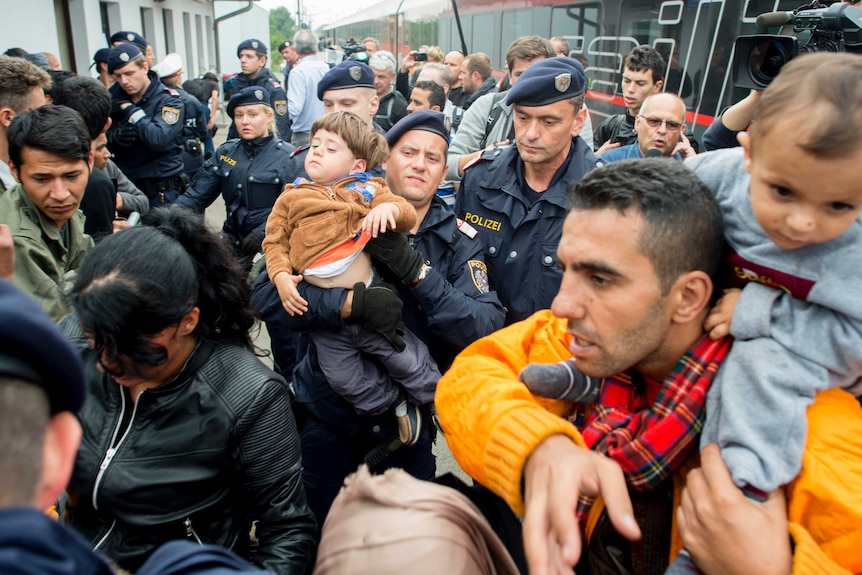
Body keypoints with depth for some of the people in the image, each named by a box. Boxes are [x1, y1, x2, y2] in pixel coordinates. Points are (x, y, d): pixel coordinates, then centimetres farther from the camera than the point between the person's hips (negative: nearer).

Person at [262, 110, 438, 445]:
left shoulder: (366, 190, 5)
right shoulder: (291, 198, 10)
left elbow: (409, 216, -4)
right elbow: (274, 241, 8)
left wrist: (389, 207, -26)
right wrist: (281, 275, -9)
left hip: (370, 297, -2)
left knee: (407, 360, 6)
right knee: (344, 379, 9)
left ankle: (439, 403, 32)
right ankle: (396, 404, 33)